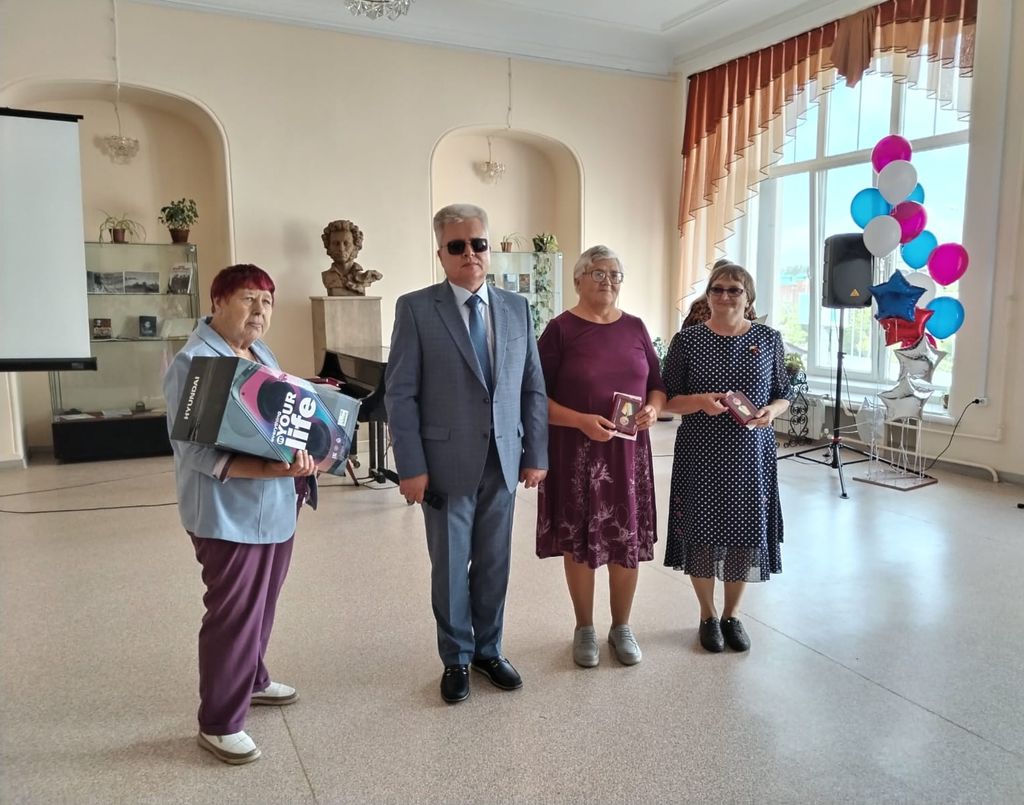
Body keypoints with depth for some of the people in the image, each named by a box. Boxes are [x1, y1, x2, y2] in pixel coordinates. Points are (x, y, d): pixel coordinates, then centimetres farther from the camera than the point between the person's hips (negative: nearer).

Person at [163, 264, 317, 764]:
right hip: (230, 513, -8)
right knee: (233, 614, 1)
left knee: (260, 606, 21)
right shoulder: (193, 362, -17)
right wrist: (269, 469, -32)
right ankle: (218, 724, 17)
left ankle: (252, 680, 42)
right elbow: (195, 450, -23)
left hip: (274, 506, 9)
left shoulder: (260, 353, 10)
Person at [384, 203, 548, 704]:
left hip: (503, 462, 3)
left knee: (494, 564, 14)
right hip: (447, 463, -3)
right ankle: (456, 659, 30)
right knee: (450, 567, 10)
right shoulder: (415, 308, -5)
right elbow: (400, 393, -7)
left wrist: (536, 454, 4)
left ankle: (488, 650, 34)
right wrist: (411, 467, -11)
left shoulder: (517, 308, 7)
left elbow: (533, 387, 8)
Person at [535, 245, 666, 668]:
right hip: (575, 452, -3)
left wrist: (653, 408, -8)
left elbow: (657, 383, 13)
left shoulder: (635, 327, 7)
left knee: (628, 540, 9)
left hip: (629, 451, 4)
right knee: (579, 541, 7)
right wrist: (582, 421, -22)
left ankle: (622, 627, 28)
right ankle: (584, 629, 26)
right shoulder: (560, 329, -6)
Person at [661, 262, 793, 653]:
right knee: (702, 531, 5)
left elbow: (784, 394, 9)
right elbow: (669, 399, -1)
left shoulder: (768, 338, 3)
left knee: (747, 531, 8)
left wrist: (771, 412, -12)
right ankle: (708, 615, 28)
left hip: (752, 454, 2)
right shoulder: (687, 340, -2)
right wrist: (701, 401, -20)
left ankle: (732, 615, 31)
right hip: (700, 455, -1)